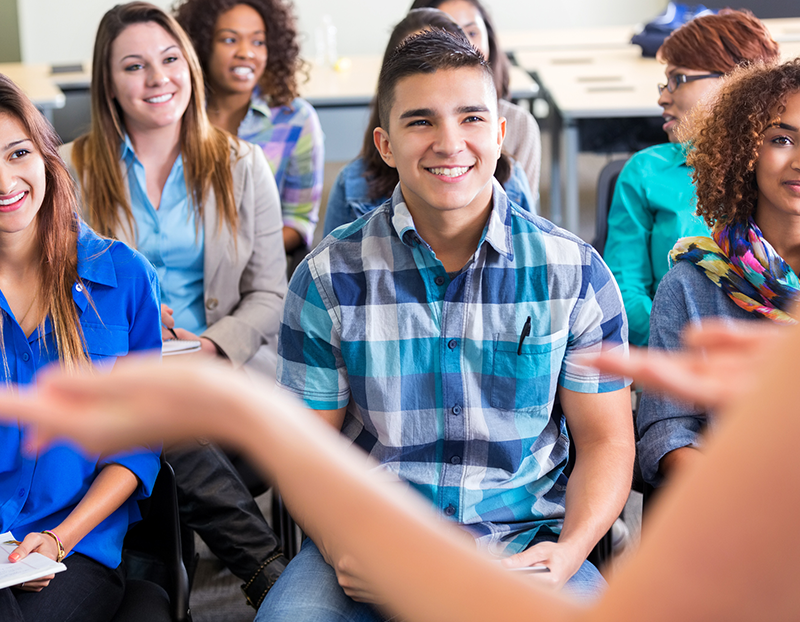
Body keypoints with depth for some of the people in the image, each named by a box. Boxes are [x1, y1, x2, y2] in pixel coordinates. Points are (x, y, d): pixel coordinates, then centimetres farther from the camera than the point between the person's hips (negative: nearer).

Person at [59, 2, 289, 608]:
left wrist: (213, 344, -11)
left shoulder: (243, 166, 12)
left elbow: (269, 294, 9)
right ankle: (270, 566, -24)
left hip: (229, 366, 1)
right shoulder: (74, 170, 8)